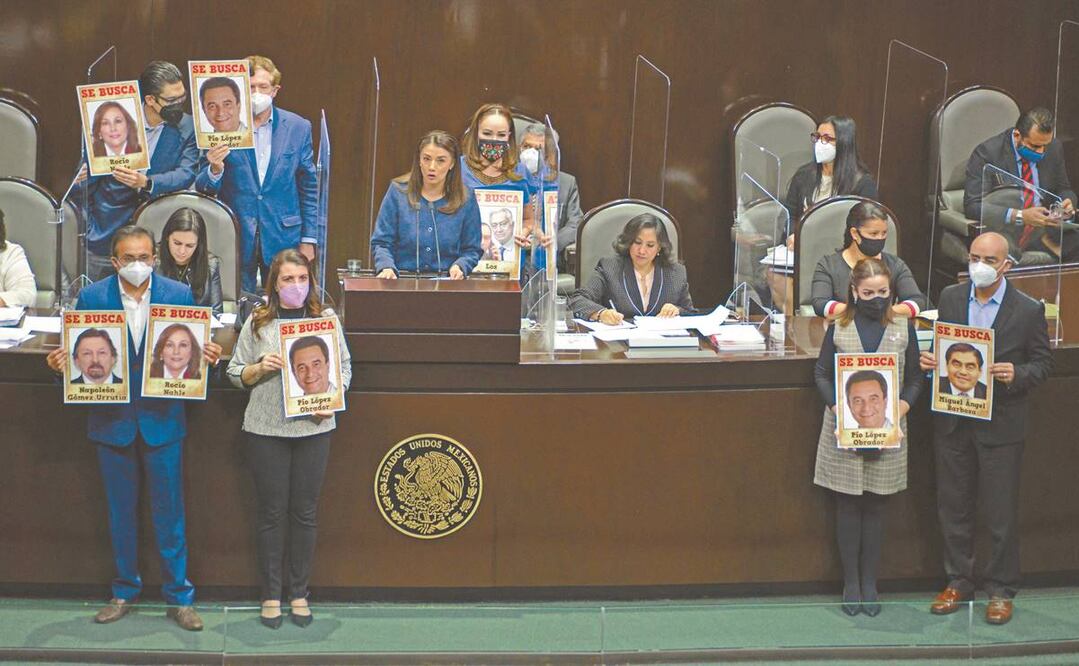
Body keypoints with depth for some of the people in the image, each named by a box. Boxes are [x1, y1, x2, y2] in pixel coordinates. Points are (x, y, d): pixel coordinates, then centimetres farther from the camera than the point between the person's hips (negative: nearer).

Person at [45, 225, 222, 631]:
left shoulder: (179, 295, -3)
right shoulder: (91, 298, -3)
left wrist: (207, 356, -21)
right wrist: (61, 363, -20)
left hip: (162, 419, -1)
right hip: (112, 421, 1)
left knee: (169, 512, 5)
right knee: (121, 511, 13)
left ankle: (179, 597, 15)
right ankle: (124, 592, 26)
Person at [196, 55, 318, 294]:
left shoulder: (298, 128, 4)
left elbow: (309, 188, 8)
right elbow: (203, 189, 2)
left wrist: (308, 240, 4)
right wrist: (214, 170, -21)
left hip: (283, 238, 1)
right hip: (235, 241, -1)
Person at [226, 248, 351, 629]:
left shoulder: (326, 319, 7)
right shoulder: (258, 322, 4)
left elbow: (344, 367, 9)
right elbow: (235, 373, 7)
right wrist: (259, 368, -13)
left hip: (314, 426, 1)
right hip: (266, 429, -1)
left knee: (305, 511, 5)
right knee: (272, 511, 4)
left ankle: (299, 592, 16)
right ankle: (271, 594, 13)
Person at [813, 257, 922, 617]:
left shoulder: (903, 327, 3)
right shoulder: (839, 327, 0)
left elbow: (914, 378, 6)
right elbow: (822, 373, 4)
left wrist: (901, 408, -11)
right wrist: (837, 406, -12)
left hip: (887, 431, 1)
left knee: (875, 506, 8)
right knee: (848, 506, 5)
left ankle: (869, 583, 17)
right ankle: (850, 583, 14)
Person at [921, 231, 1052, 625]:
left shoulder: (1028, 310, -7)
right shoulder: (950, 298, 4)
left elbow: (1043, 363, -2)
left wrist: (1016, 375, -21)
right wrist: (929, 360, -9)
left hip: (1000, 426, -4)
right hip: (952, 423, 4)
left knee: (1000, 512, 3)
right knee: (953, 506, 12)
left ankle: (1000, 590, 16)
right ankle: (958, 582, 26)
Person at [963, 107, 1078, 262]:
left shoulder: (1054, 148, 7)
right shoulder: (987, 152, -10)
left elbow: (1063, 189, 21)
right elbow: (972, 206, -17)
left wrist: (1066, 202, -6)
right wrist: (1019, 216, -28)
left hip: (1043, 225, 6)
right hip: (1003, 229, -6)